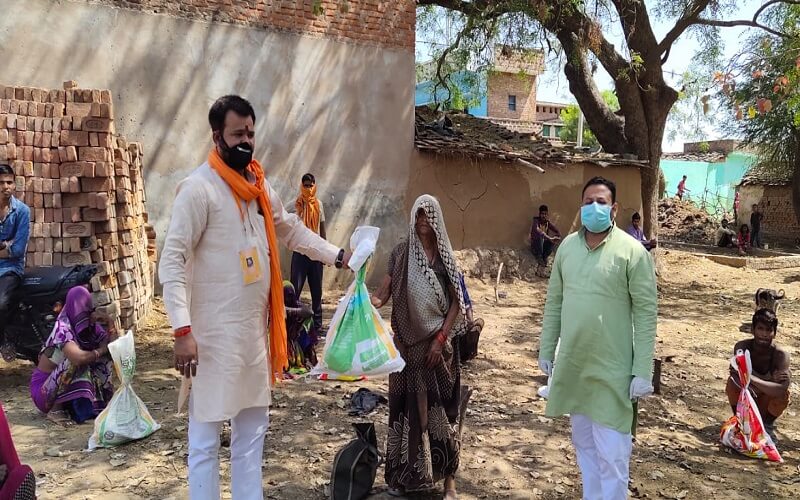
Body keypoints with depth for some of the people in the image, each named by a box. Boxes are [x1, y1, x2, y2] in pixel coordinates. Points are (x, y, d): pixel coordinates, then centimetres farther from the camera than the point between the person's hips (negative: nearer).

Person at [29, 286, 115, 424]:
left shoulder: (89, 326, -6)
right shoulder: (63, 329, -27)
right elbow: (79, 358, -42)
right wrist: (101, 351, -24)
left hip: (67, 383, 7)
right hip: (43, 387, -7)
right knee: (75, 362, -30)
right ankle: (54, 410, -18)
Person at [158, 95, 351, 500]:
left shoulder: (258, 185, 11)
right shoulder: (199, 188, -13)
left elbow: (291, 229, 23)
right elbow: (171, 261, -17)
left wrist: (338, 256, 14)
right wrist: (182, 330, -24)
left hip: (255, 329, 8)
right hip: (215, 334, -8)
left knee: (253, 428, 18)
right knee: (206, 435, 3)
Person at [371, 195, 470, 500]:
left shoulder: (446, 256, 2)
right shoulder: (401, 253, 1)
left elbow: (456, 302, 0)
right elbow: (384, 293, -5)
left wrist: (440, 339, -9)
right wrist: (372, 302, -28)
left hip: (440, 342, 0)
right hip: (408, 342, 0)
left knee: (442, 405, 2)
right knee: (407, 405, 5)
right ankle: (404, 473, 17)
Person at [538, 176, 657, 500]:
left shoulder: (632, 251, -10)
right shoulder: (567, 246, 4)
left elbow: (646, 314, -11)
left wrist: (643, 373, -13)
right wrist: (546, 350, 9)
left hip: (611, 369, -5)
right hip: (571, 365, 5)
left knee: (611, 454, 2)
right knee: (583, 444, 19)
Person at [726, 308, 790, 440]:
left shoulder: (781, 355, -26)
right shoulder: (742, 346, -23)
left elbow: (781, 390, -39)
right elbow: (735, 373, -35)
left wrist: (751, 378, -47)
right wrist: (771, 380, -41)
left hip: (766, 403, 0)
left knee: (783, 395, -32)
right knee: (733, 382, -31)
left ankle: (767, 425, 0)